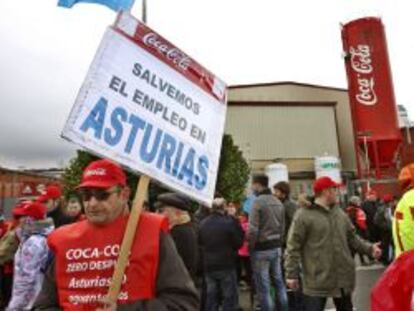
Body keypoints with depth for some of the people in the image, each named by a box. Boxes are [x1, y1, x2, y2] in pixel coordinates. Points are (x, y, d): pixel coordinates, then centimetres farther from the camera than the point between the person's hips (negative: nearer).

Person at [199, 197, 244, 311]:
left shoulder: (203, 223, -1)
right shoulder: (230, 222, -15)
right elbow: (238, 242, -7)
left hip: (208, 266, 5)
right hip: (226, 265, -5)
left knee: (211, 297, 13)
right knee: (230, 297, 6)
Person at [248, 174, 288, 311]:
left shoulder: (258, 202, -16)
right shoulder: (278, 202, 7)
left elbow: (253, 230, -20)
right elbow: (282, 227, 10)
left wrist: (250, 248, -7)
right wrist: (278, 244, 17)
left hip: (261, 249, -8)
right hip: (276, 247, 8)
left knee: (263, 286, 2)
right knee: (279, 282, 17)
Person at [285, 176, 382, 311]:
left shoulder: (340, 213, 8)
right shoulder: (304, 215, -14)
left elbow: (352, 238, 17)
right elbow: (293, 246, -13)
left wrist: (369, 248, 1)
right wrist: (292, 274, -13)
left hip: (343, 277, 7)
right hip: (317, 280, -6)